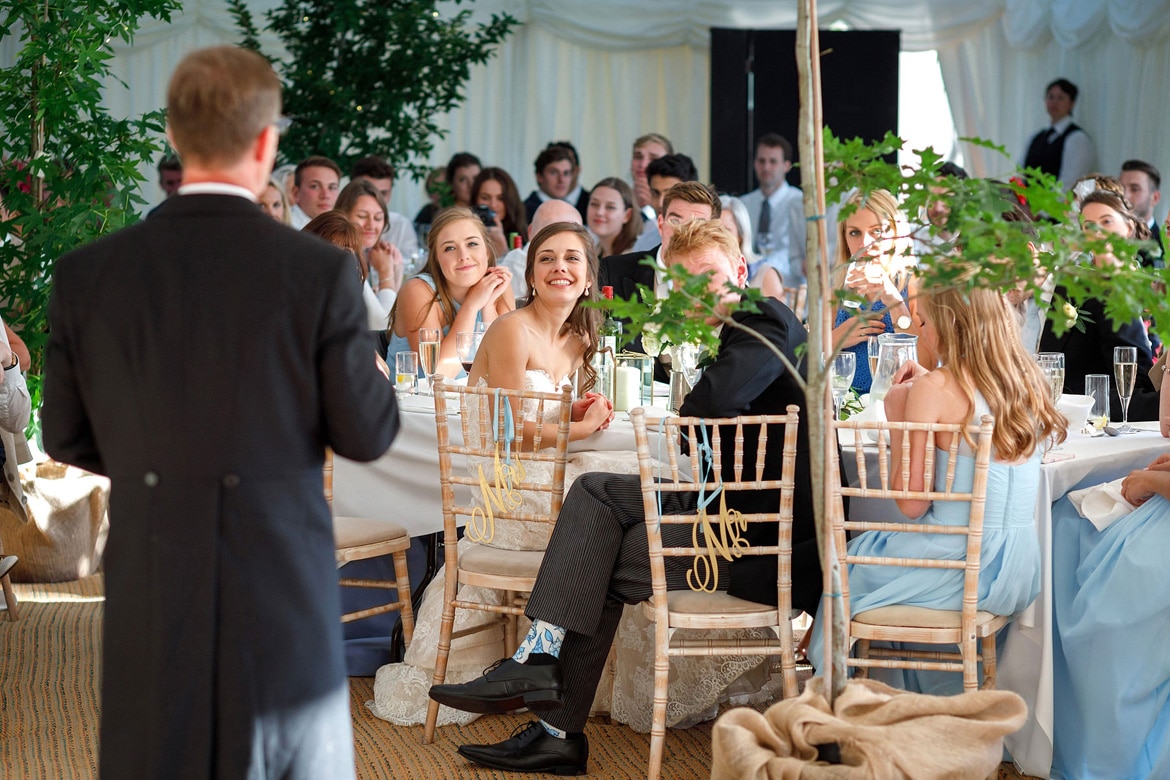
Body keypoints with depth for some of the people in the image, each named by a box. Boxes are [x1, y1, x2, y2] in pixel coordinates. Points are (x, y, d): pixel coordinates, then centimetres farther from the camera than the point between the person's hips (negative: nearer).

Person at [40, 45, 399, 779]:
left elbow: (68, 438, 4)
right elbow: (368, 435, -6)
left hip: (147, 594, 2)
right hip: (281, 579, -2)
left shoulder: (85, 275, -5)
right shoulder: (321, 271, -12)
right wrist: (375, 375, 16)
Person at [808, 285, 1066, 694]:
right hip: (1021, 572, 7)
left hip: (961, 567, -7)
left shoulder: (935, 390, -16)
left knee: (855, 558, 22)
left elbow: (912, 503, -14)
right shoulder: (1029, 381, 2)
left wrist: (895, 417, -4)